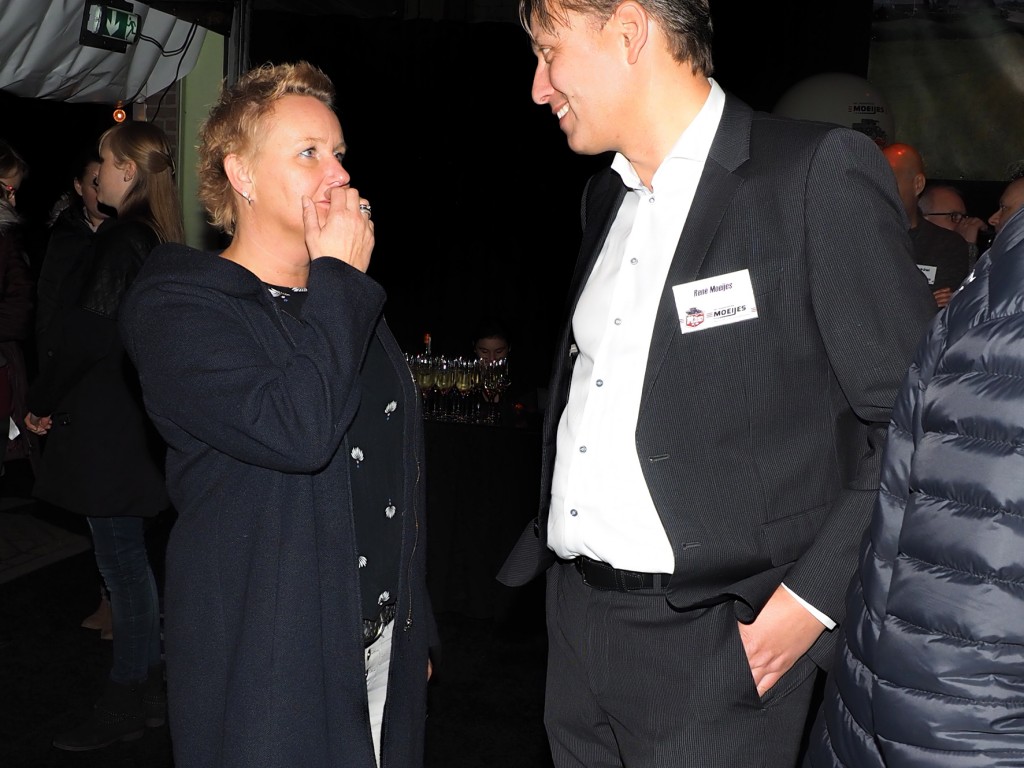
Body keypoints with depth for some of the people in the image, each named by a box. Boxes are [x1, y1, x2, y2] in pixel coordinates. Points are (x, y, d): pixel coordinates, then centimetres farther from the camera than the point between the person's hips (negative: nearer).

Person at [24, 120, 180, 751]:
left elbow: (87, 337, -20)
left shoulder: (119, 240, -17)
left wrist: (41, 402, -6)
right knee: (131, 561, 17)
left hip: (106, 429, -9)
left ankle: (128, 704, 10)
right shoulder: (160, 240, 11)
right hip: (139, 421, 9)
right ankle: (148, 686, 27)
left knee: (122, 563, -1)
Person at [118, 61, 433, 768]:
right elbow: (294, 431, -29)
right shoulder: (175, 307, -11)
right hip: (266, 664, -6)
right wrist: (338, 277, -18)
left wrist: (417, 628, 17)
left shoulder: (350, 303, 12)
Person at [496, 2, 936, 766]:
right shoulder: (606, 195, 12)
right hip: (576, 619, 7)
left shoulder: (820, 173, -11)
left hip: (714, 641, -6)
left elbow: (912, 418, -11)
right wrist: (546, 534, 9)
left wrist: (817, 594, -14)